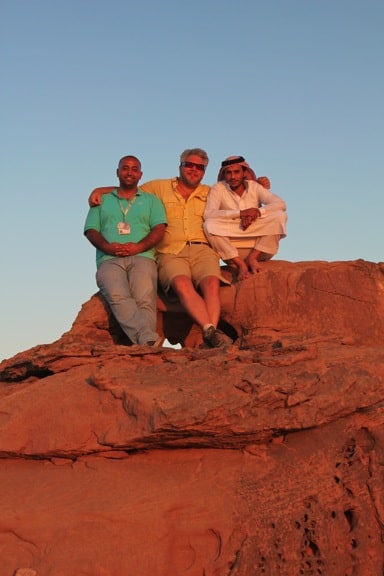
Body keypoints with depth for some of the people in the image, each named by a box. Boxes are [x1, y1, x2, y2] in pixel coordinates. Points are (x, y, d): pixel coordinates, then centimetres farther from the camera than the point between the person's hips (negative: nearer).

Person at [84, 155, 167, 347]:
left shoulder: (151, 200, 26)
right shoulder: (102, 201, 29)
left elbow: (159, 229, 10)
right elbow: (91, 231, 16)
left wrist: (138, 246, -9)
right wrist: (107, 247, -6)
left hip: (142, 257, 0)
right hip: (109, 260, 0)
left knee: (145, 299, -32)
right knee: (117, 296, -35)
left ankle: (145, 346, -48)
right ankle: (147, 338, -53)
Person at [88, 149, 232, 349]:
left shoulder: (210, 193, 25)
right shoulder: (160, 188, 22)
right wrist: (99, 190, 17)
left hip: (202, 250, 1)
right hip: (170, 253, -1)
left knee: (211, 283, -34)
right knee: (182, 285, -36)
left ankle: (211, 335, -46)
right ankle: (209, 329, -48)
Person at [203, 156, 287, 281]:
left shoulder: (255, 187, 4)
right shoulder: (218, 189, -1)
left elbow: (280, 204, -10)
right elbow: (208, 214, -19)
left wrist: (256, 212, -26)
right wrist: (240, 213, -26)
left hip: (258, 248, 1)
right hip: (231, 250, -1)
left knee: (279, 216, -19)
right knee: (209, 225, -26)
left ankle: (252, 257, -19)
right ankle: (240, 263, -27)